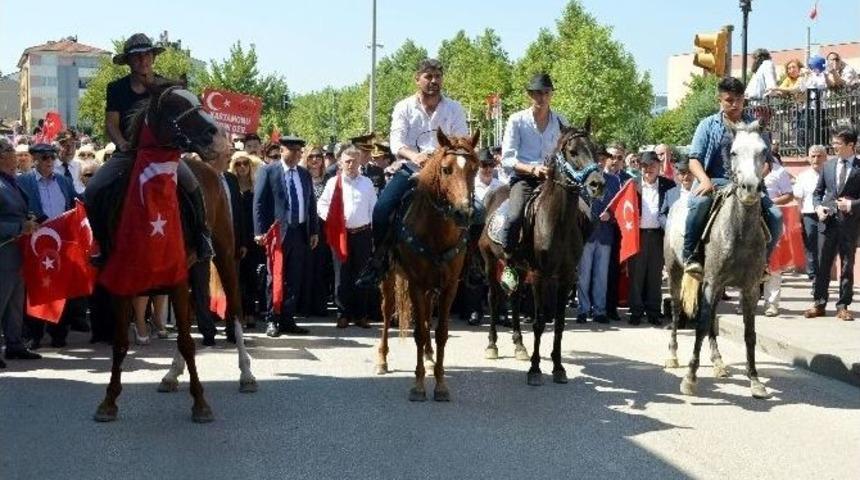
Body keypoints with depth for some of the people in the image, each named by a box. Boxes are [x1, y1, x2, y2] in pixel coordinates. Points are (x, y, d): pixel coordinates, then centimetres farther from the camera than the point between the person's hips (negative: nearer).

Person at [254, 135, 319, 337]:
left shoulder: (305, 174, 14)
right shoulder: (268, 171, -2)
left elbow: (311, 204, 16)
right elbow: (259, 203, -6)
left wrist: (314, 231, 10)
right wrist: (260, 231, -13)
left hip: (300, 232, 5)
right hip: (277, 232, -5)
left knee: (294, 279, 7)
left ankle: (287, 320, 14)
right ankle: (272, 320, 9)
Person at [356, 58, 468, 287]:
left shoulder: (454, 108, 6)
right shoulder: (404, 107, 4)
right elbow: (396, 141, -9)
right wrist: (413, 155, -30)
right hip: (410, 168, -1)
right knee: (381, 209, -19)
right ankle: (379, 258, -1)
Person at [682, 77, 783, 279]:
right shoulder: (708, 125, 11)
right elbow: (694, 159, 3)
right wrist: (705, 180, -17)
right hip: (715, 182, -2)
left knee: (776, 216, -18)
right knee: (699, 203, -36)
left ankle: (762, 259, 6)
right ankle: (690, 257, -23)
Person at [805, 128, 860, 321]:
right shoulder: (828, 166, 9)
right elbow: (817, 192, 15)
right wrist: (818, 207, -2)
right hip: (828, 220, 3)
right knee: (823, 264, 5)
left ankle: (843, 307, 12)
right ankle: (819, 304, 12)